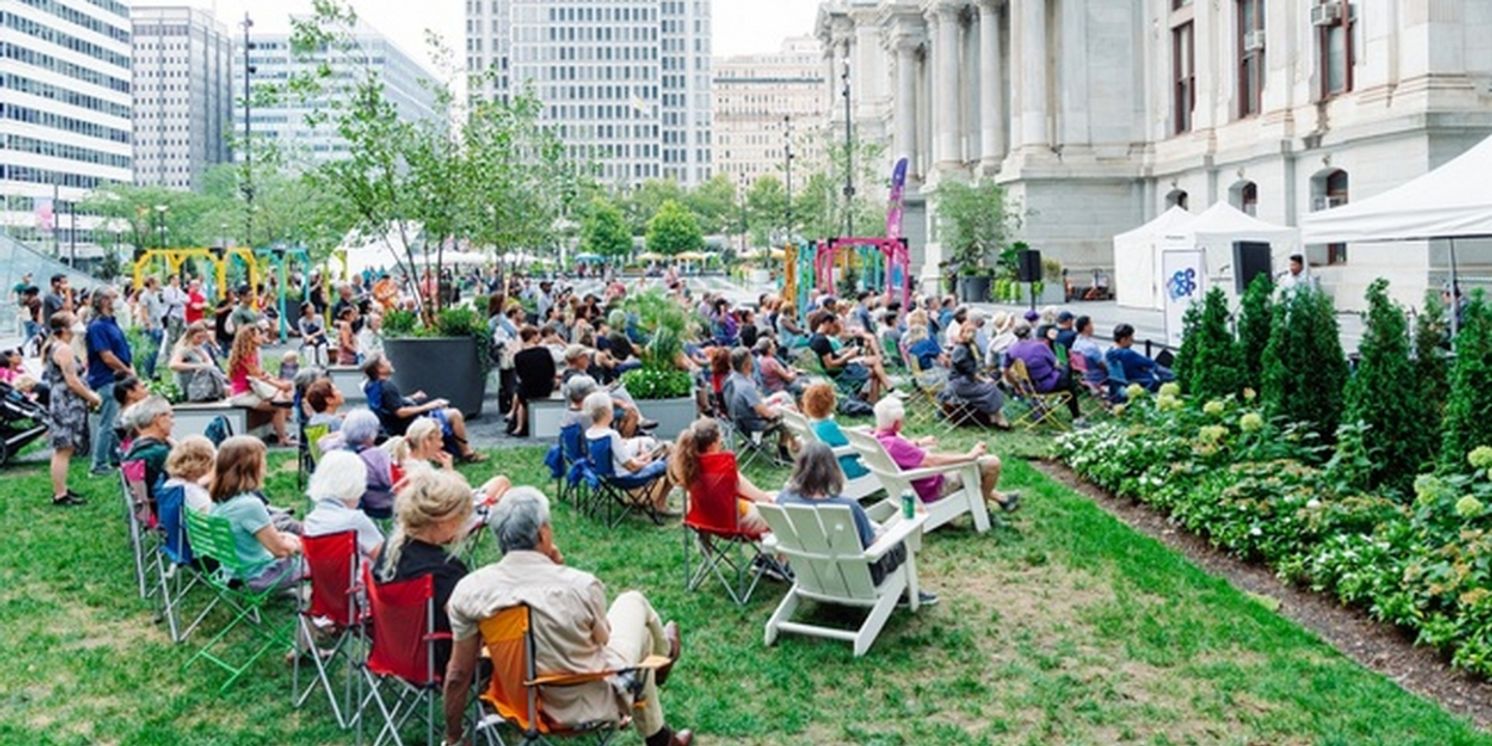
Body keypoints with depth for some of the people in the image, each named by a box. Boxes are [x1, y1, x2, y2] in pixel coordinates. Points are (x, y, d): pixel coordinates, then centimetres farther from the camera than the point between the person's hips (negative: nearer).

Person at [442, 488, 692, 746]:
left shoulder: (468, 590, -18)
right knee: (634, 603, 20)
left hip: (523, 701, 4)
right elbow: (603, 641, -6)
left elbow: (458, 675, -10)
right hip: (591, 705, -4)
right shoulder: (581, 586, -28)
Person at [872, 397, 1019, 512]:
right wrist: (969, 456, -27)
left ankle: (1000, 498, 43)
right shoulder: (894, 444, -36)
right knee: (992, 463, -10)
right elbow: (933, 461, -35)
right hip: (933, 489, -11)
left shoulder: (877, 438, -5)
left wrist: (918, 443, 34)